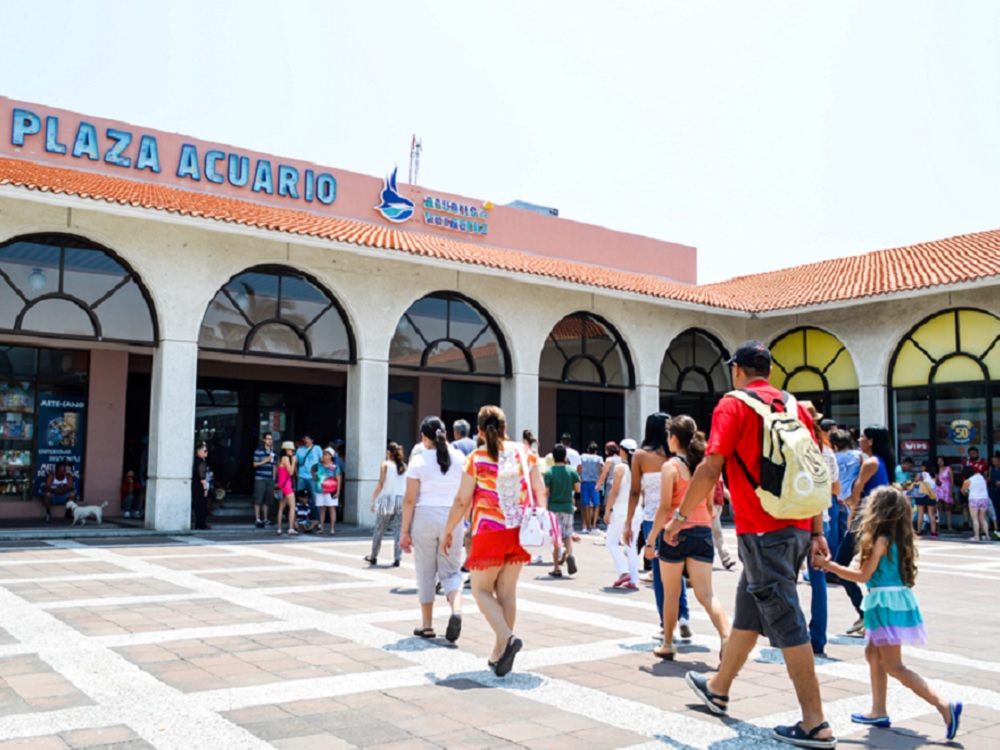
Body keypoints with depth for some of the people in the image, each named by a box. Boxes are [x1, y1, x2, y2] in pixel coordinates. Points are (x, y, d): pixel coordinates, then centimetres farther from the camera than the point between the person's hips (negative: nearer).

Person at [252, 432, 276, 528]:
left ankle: (265, 518, 16)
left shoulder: (273, 452, 15)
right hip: (260, 479, -5)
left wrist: (274, 478, 16)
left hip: (270, 479, 5)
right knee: (258, 500, -5)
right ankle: (257, 519, -3)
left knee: (267, 500, 8)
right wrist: (266, 460, -14)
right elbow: (255, 464, -6)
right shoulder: (258, 451, -3)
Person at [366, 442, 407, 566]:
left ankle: (373, 557, 20)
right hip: (401, 500, 3)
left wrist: (373, 500, -5)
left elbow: (381, 484, -8)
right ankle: (397, 559, -2)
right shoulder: (404, 466, 9)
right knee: (399, 530, 3)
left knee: (378, 530, 10)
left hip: (387, 500, -3)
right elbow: (407, 485, 3)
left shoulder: (385, 465, -2)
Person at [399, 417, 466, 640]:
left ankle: (427, 625, 18)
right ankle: (456, 610, -16)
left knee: (426, 574, 11)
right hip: (452, 519, 2)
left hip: (424, 518, -2)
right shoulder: (460, 458, 2)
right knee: (451, 571, 10)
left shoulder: (419, 461, -6)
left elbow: (410, 500, -7)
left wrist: (405, 531, -2)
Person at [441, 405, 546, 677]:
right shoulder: (525, 453, 1)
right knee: (507, 591, 12)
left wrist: (448, 531, 5)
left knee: (482, 589, 8)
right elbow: (540, 492, 3)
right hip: (519, 532, 4)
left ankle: (506, 639, -13)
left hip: (489, 532, -4)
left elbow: (462, 501, -6)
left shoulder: (475, 459, -9)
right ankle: (499, 654, 18)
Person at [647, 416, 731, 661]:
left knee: (671, 594, 10)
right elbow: (710, 505, 12)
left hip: (676, 534, -5)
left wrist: (651, 541, -8)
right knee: (705, 594, 4)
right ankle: (726, 637, -15)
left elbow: (664, 508, -13)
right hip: (703, 533, 5)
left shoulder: (671, 466, -10)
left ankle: (667, 645, 21)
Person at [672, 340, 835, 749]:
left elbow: (711, 468, -14)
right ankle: (718, 689, 36)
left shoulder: (733, 406, -7)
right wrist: (817, 532, 15)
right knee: (748, 609, 20)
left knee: (786, 622, -3)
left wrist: (680, 516, -4)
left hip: (762, 531, -7)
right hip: (797, 527, 7)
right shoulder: (796, 407, 12)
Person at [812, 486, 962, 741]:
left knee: (893, 666, -5)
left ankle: (944, 707, -9)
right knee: (873, 653, 18)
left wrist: (828, 564, -10)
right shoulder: (899, 538, 9)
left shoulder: (881, 540, -17)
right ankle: (879, 711, 24)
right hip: (893, 600, 9)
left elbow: (863, 576, -15)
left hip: (888, 602, -9)